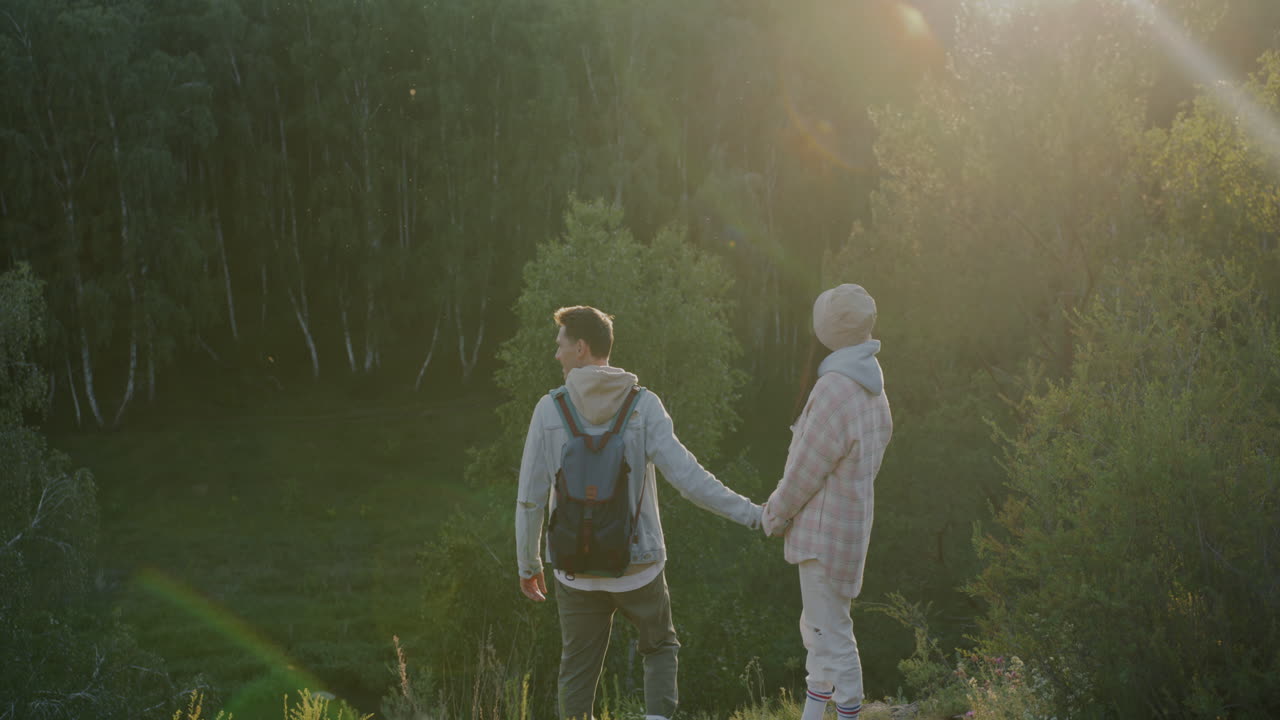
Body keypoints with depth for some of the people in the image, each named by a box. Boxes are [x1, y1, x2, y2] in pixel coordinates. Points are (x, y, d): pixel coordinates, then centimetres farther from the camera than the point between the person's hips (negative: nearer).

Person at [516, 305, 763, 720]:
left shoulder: (549, 410, -6)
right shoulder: (644, 406, -8)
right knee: (660, 648, 21)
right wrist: (752, 514, -9)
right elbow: (687, 477, -15)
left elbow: (529, 499, -3)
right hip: (639, 568, 0)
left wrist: (529, 565, 10)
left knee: (577, 673, 13)